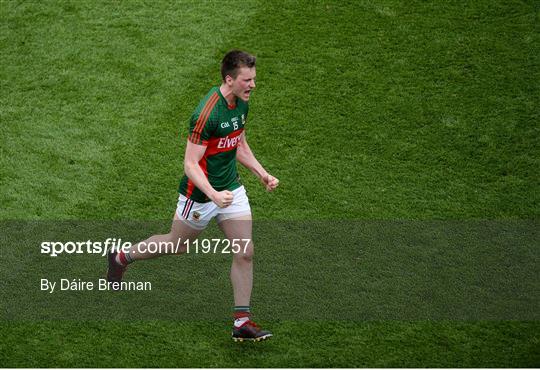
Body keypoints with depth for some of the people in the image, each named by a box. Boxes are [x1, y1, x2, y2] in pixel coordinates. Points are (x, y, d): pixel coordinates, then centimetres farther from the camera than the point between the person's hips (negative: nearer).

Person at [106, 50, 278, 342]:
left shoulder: (241, 103, -1)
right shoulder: (207, 113, -28)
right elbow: (190, 164, -27)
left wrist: (262, 173, 6)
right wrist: (213, 195, -38)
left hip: (231, 189, 7)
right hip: (200, 194, -7)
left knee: (245, 253, -2)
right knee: (176, 245, 15)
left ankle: (242, 321, 7)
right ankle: (122, 257, 41)